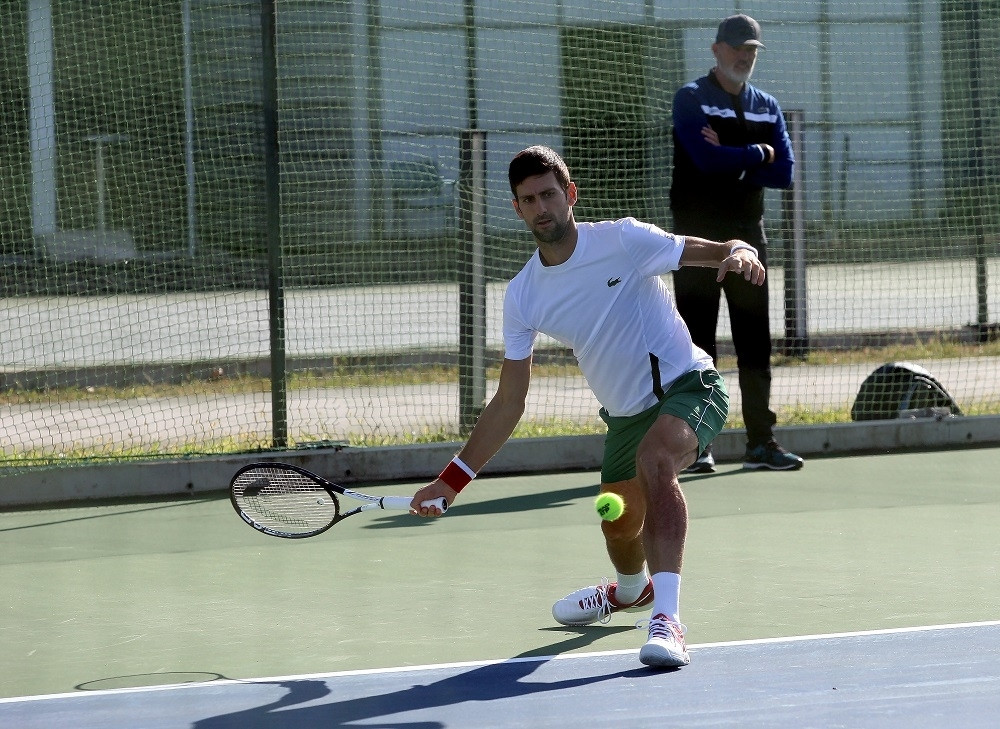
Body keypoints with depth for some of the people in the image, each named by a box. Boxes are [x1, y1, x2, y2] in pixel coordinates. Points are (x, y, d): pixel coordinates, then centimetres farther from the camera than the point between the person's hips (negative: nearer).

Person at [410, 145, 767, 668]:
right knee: (620, 528, 20)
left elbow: (717, 253, -18)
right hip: (625, 413, 6)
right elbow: (508, 402, 3)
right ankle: (631, 589, 60)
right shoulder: (522, 296, -3)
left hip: (688, 386, -6)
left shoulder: (621, 240, -17)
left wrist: (741, 253, -44)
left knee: (655, 457, -37)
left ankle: (666, 616, -44)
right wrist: (453, 479, -1)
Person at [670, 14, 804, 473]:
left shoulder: (768, 108, 13)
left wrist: (731, 160, -11)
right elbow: (706, 159, -19)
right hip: (697, 236, -5)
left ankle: (760, 442, 7)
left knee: (756, 343, 4)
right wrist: (758, 154, -8)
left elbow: (784, 173, 0)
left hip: (747, 234, 5)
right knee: (697, 343, -3)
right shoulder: (691, 100, -2)